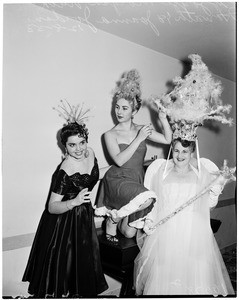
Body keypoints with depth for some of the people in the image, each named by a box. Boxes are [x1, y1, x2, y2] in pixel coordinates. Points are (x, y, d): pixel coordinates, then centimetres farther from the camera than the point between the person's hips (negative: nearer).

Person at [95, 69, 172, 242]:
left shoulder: (142, 129, 6)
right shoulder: (110, 135, -4)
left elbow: (168, 140, 0)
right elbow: (119, 160, -19)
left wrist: (163, 117, -11)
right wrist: (139, 139, -20)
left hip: (137, 182, 4)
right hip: (117, 180, -4)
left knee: (129, 233, 1)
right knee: (147, 199, -35)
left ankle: (118, 217, 37)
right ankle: (112, 220, -8)